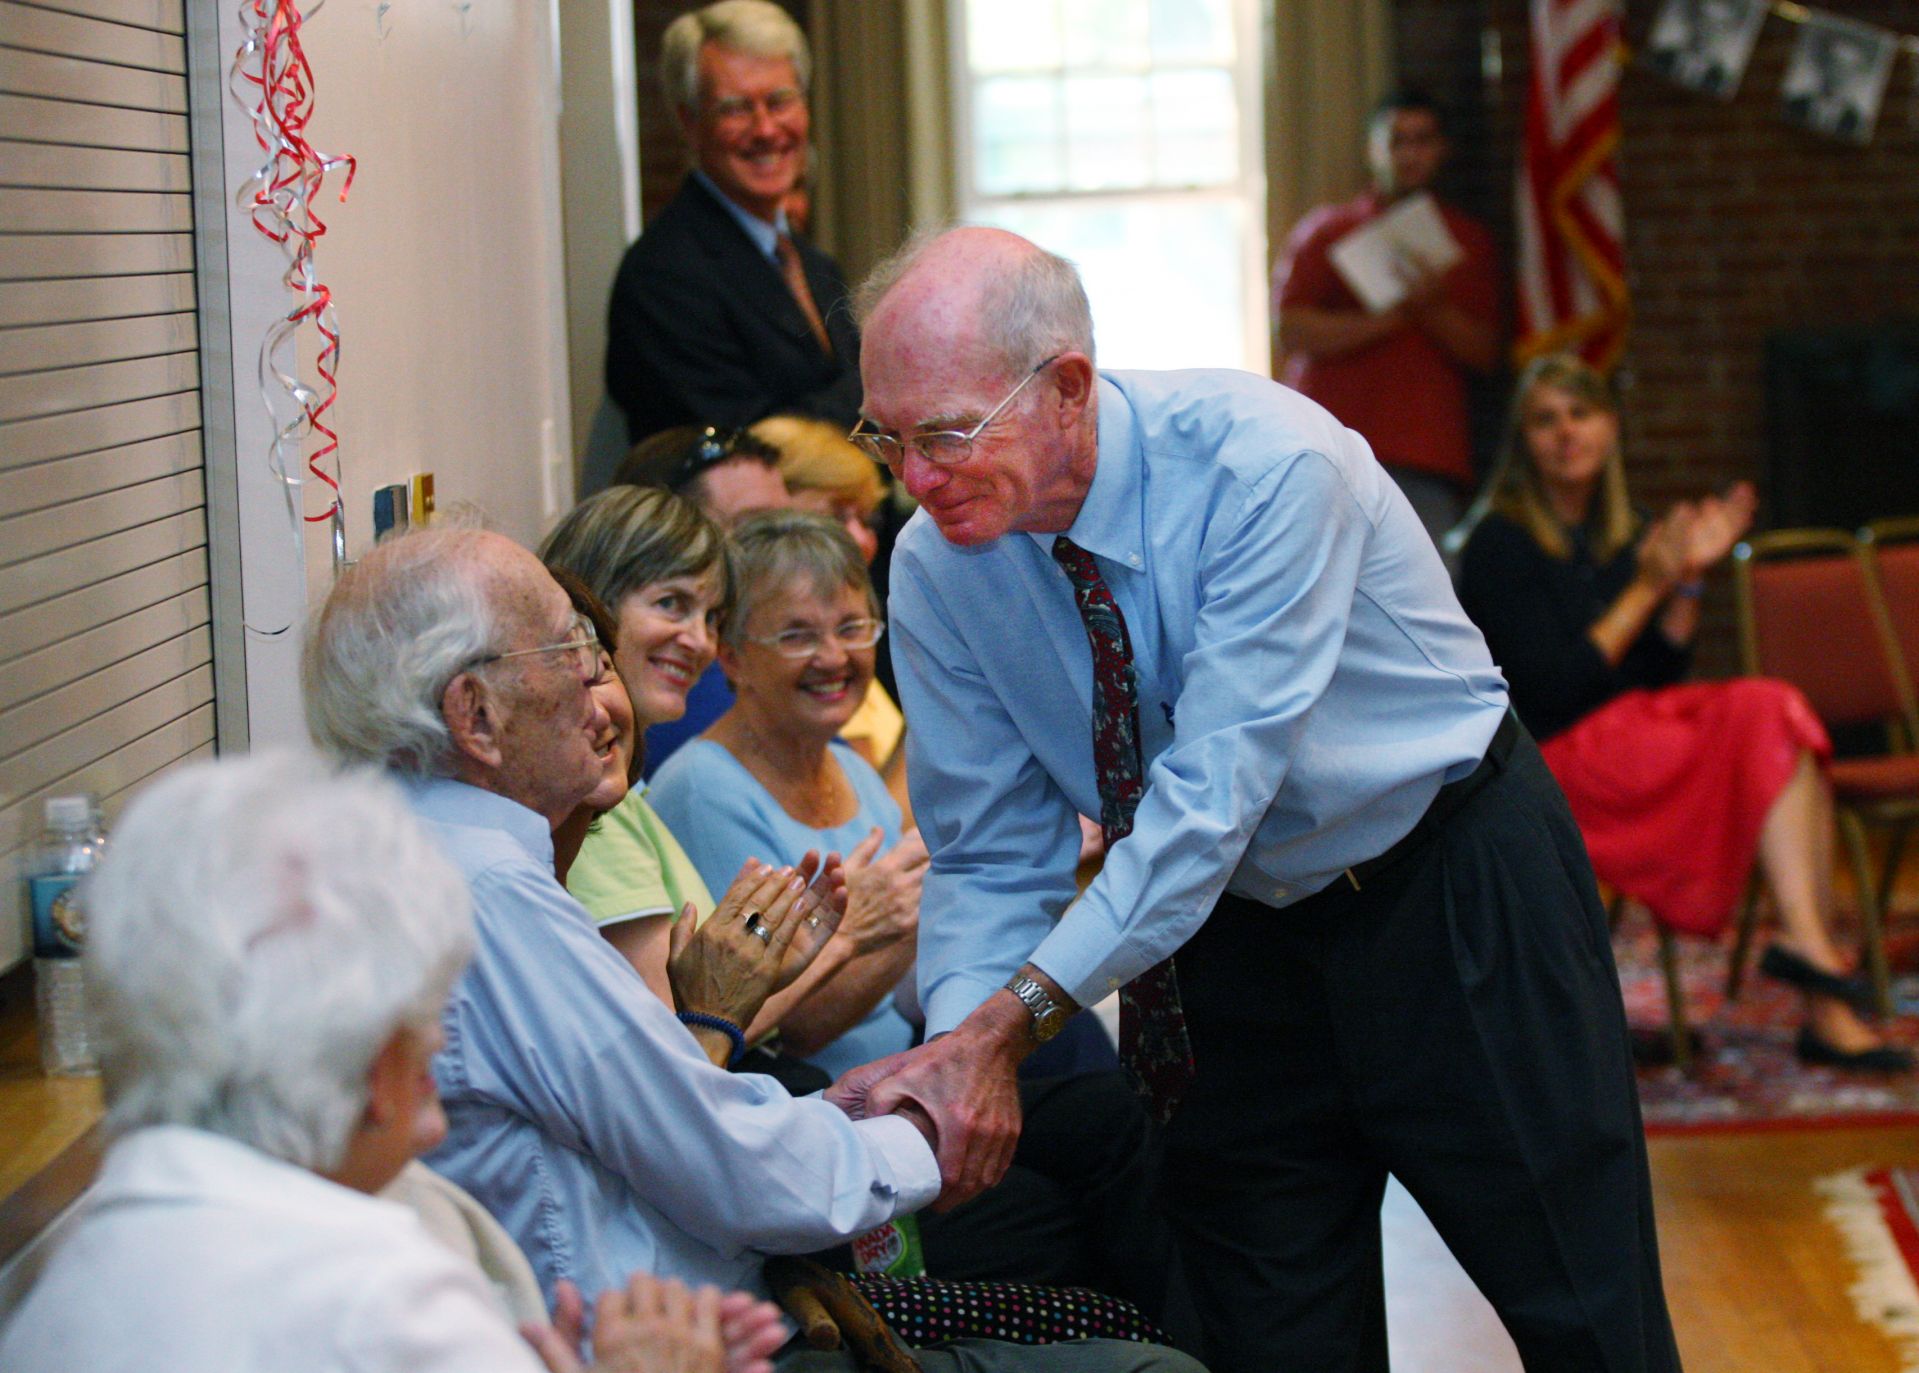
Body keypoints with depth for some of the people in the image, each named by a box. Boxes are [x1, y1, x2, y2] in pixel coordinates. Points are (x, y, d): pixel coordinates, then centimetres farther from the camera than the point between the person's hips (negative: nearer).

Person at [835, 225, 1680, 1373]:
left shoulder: (1265, 462, -30)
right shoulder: (939, 569, -12)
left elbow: (1217, 785, -35)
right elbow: (991, 857, -9)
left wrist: (1014, 1020, -40)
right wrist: (955, 1048, -29)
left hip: (1461, 900, -4)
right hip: (1230, 928, 4)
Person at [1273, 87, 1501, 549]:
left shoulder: (1469, 241, 18)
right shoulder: (1325, 230, 12)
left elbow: (1485, 354, 11)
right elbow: (1294, 330, -2)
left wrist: (1432, 310, -7)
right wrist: (1394, 315, -8)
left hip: (1432, 462, 2)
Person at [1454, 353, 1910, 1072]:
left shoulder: (1624, 537, 15)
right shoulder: (1499, 544, -6)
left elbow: (1660, 673, 11)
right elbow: (1550, 693, -15)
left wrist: (1688, 580, -3)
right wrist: (1645, 588, -13)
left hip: (1639, 734, 7)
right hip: (1554, 763, -7)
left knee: (1774, 709, -21)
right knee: (1778, 732, -22)